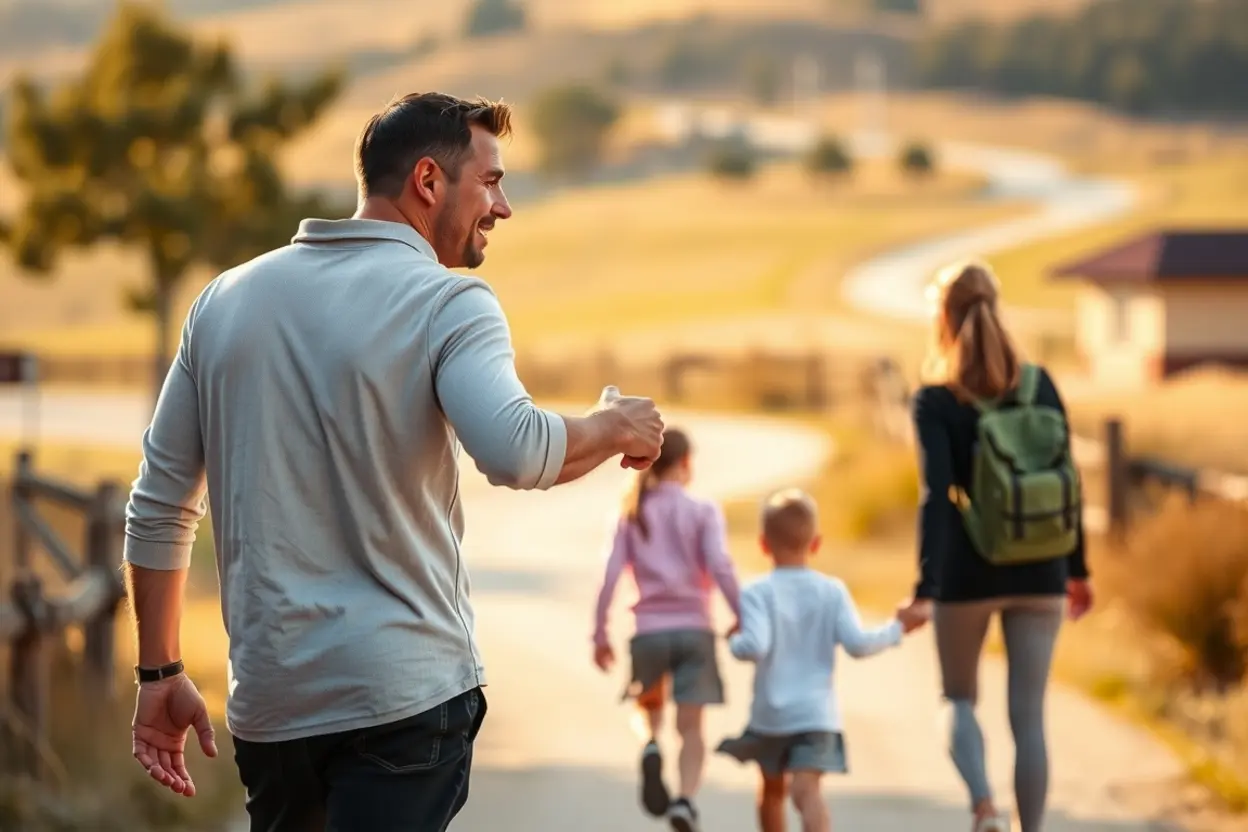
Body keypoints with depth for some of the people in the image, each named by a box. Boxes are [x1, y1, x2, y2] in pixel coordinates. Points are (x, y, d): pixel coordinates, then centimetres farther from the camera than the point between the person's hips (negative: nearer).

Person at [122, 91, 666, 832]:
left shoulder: (227, 299, 11)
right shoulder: (446, 303, -7)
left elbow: (159, 505, 11)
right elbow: (515, 452, -26)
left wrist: (161, 672, 17)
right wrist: (616, 426, -6)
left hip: (269, 698, 6)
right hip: (404, 692, -6)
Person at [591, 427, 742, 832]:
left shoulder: (632, 515, 6)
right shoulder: (703, 511, 0)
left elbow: (611, 577, 1)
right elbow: (720, 566, -12)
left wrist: (600, 635, 6)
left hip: (648, 631, 2)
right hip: (694, 630, -2)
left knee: (651, 704, 24)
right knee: (690, 725, 1)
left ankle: (652, 746, -9)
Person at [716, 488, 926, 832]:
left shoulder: (757, 593, -8)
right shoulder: (832, 591, 0)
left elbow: (755, 647, -22)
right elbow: (857, 643, -7)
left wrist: (734, 642, 0)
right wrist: (895, 629, 9)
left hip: (770, 715, 0)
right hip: (817, 713, 0)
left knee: (771, 789, 21)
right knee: (807, 790, -12)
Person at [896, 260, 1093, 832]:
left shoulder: (935, 402, -8)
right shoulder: (1040, 386, 2)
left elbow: (937, 496, -18)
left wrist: (926, 586, -21)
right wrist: (1077, 569, 15)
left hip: (970, 570, -2)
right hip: (1038, 572, 2)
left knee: (959, 697, 16)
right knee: (1028, 715, 7)